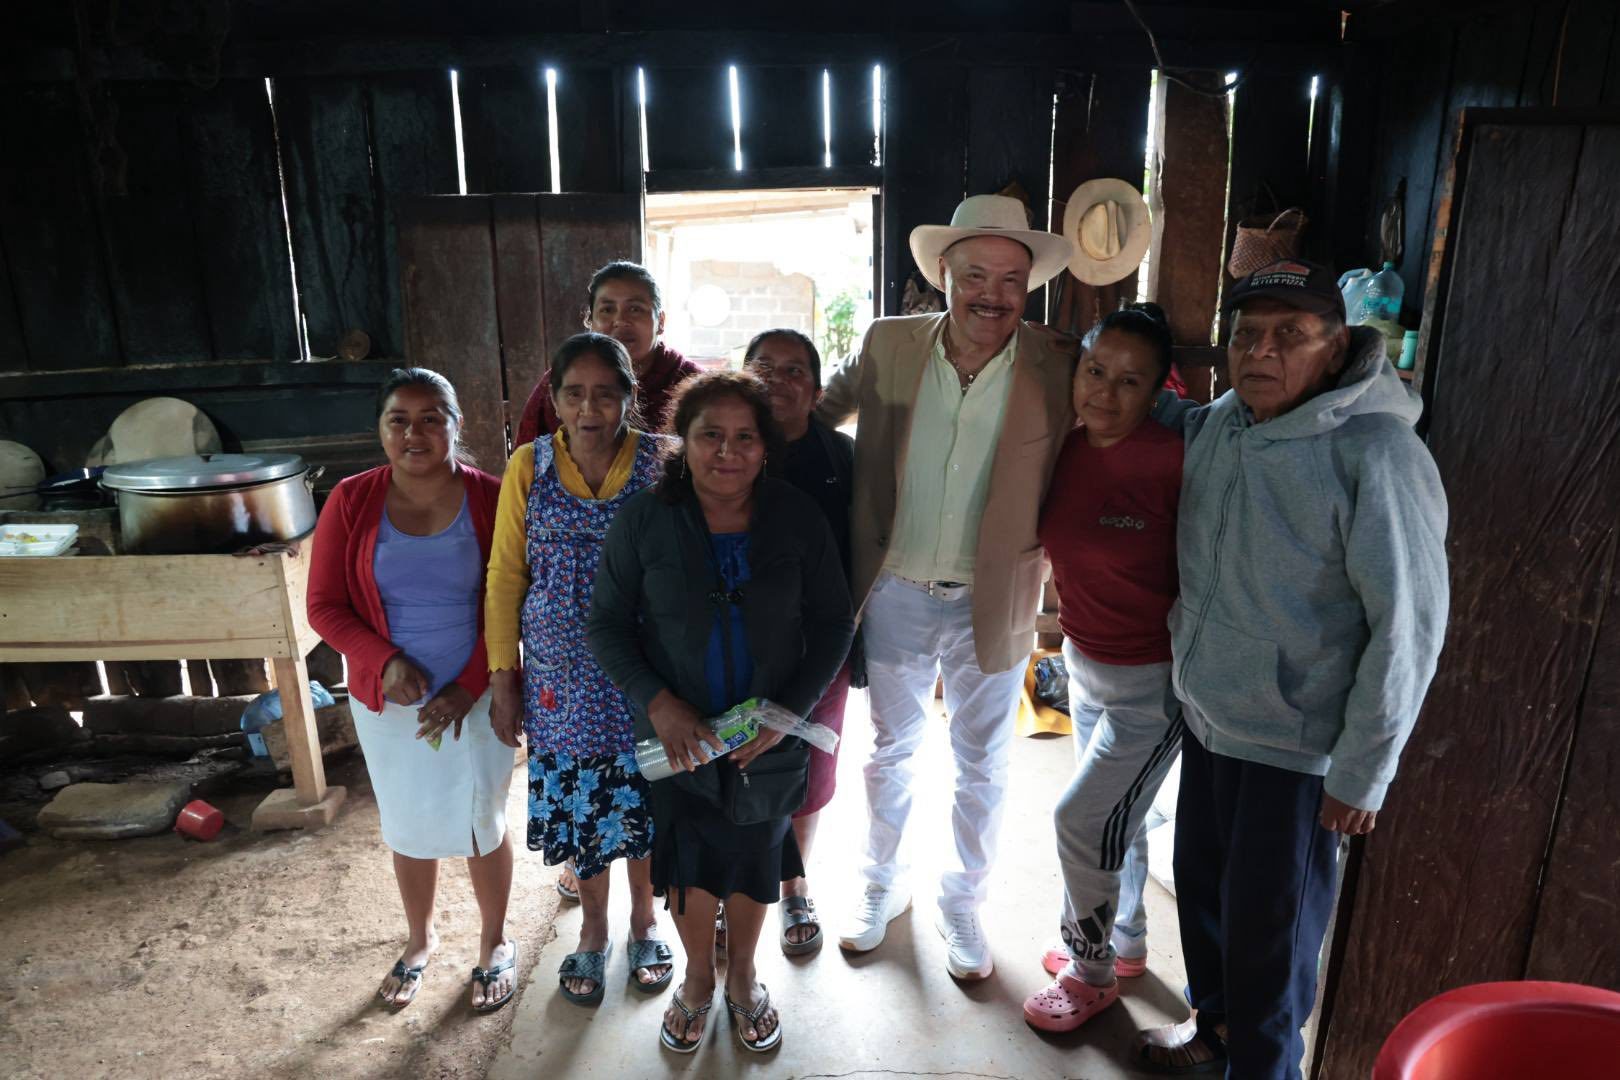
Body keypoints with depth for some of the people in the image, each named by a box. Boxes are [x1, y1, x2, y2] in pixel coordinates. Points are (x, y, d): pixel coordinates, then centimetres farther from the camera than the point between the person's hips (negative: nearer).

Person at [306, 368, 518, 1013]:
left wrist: (469, 686, -13)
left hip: (475, 698, -2)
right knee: (408, 826, 18)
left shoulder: (491, 499, -12)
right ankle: (420, 939, 44)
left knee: (481, 824, 10)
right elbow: (326, 605, -3)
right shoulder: (351, 501, -8)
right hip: (387, 699, 2)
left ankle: (495, 942, 36)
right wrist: (384, 662, -17)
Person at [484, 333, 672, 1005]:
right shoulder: (529, 466, -5)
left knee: (643, 798, 12)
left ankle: (644, 920, 39)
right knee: (576, 799, 12)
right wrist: (503, 677, 1)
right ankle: (593, 930, 38)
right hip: (561, 671, 1)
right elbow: (505, 576, 0)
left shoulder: (661, 463, -9)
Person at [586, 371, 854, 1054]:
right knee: (688, 861, 17)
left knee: (755, 857, 20)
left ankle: (742, 977, 48)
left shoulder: (798, 518, -12)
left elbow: (833, 622, -4)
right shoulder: (645, 519, -13)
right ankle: (698, 978, 46)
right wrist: (658, 702, -18)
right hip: (676, 735, 0)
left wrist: (792, 708, -14)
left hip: (769, 736, 1)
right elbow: (606, 624, -6)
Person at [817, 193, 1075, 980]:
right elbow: (822, 409, 8)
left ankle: (961, 903, 41)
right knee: (891, 750, 19)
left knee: (981, 767, 16)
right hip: (895, 593, 1)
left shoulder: (1058, 368, -12)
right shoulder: (889, 345, -7)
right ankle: (882, 885, 44)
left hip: (993, 604, 0)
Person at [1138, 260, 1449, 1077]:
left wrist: (1363, 772, -15)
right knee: (1200, 887, 22)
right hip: (1205, 719, 7)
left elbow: (1409, 622, -19)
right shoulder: (1214, 424, 0)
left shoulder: (1375, 455, -20)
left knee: (1268, 928, 9)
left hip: (1296, 745, -6)